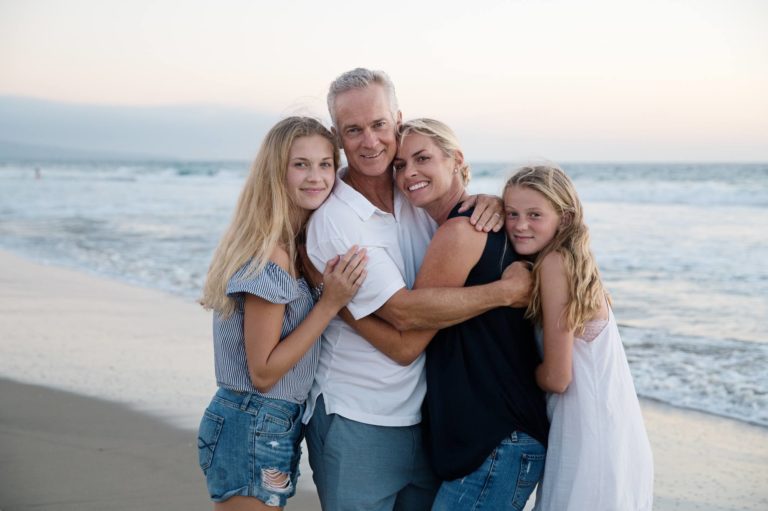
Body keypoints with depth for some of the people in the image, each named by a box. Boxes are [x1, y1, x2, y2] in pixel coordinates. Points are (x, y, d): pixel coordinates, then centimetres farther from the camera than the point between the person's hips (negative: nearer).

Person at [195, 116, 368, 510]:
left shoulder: (295, 242, 6)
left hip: (273, 428, 9)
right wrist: (331, 302, -21)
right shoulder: (270, 256, -20)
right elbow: (263, 372, -19)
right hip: (254, 430, -9)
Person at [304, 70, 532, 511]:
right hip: (357, 424, -6)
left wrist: (490, 205, -7)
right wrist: (508, 290, -19)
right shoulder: (333, 221, -17)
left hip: (424, 416, 6)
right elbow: (405, 311, -23)